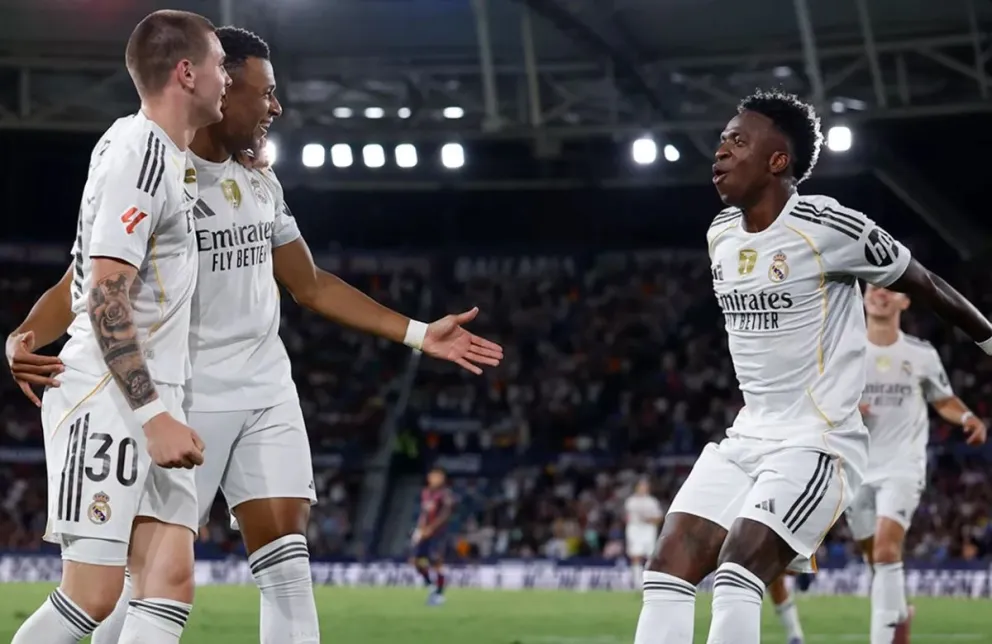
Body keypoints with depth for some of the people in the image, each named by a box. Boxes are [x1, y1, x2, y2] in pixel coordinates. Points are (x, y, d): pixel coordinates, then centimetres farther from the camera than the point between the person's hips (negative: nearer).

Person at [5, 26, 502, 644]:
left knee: (288, 559, 0)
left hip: (268, 391, 6)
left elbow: (312, 286, 20)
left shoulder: (262, 186, 11)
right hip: (186, 399, -6)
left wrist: (420, 334, 19)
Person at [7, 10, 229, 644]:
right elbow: (104, 297, -19)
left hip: (153, 404, 9)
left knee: (171, 581, -3)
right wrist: (154, 416, -23)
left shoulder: (170, 155, 16)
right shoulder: (139, 154, -13)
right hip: (106, 402, -9)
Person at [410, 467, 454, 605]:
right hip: (425, 532, 7)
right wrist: (419, 528, 12)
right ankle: (431, 585, 18)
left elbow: (445, 514, -17)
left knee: (436, 562, -5)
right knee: (416, 559, 2)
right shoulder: (425, 493, 14)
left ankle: (439, 594, 4)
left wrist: (430, 528, -21)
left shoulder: (445, 494, -9)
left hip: (438, 532, -7)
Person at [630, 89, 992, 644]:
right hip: (746, 438, 8)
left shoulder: (828, 227, -14)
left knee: (736, 576, -24)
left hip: (818, 442, -8)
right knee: (668, 573, -6)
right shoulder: (721, 234, 9)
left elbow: (926, 286, -3)